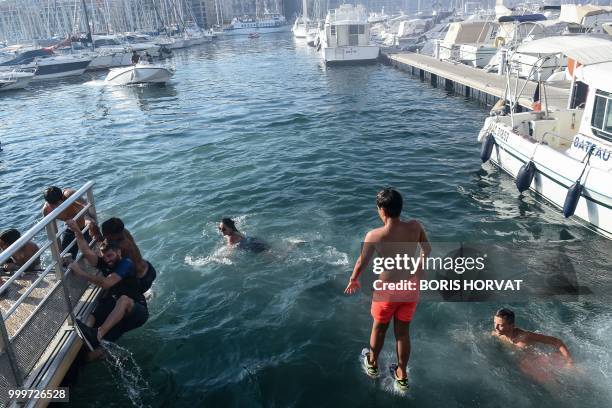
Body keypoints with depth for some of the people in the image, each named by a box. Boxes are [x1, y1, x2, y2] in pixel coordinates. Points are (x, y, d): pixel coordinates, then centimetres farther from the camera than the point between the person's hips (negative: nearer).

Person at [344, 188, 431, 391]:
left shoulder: (374, 236, -25)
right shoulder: (415, 226, -14)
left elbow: (361, 263, -12)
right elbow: (427, 250, 4)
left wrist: (353, 281, 8)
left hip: (387, 291, -3)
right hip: (411, 288, 3)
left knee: (379, 328, 23)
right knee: (403, 332, 21)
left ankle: (372, 364, 48)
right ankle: (402, 375, 38)